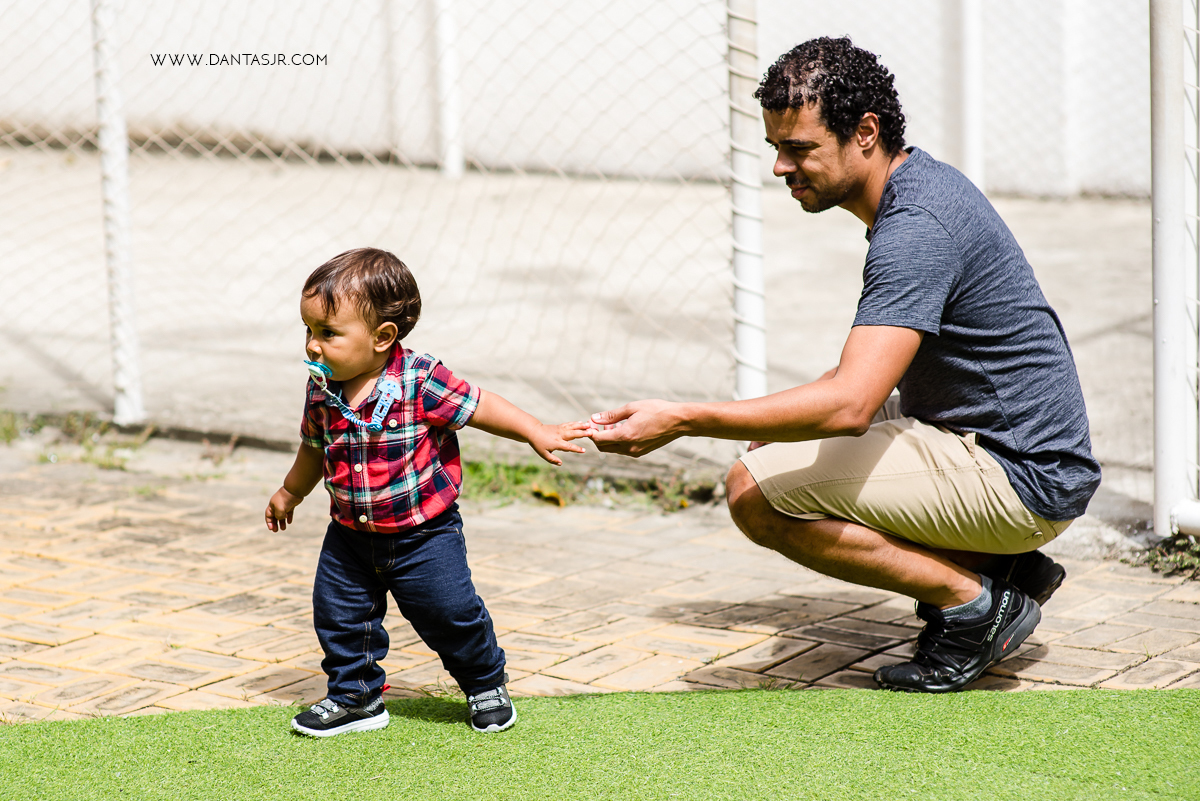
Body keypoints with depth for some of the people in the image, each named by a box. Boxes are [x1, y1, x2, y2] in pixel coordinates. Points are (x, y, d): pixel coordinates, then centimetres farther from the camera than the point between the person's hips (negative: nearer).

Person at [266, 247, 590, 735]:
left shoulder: (421, 382, -22)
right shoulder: (321, 393, -6)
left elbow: (477, 407, -13)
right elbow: (314, 447, 13)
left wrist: (536, 434, -15)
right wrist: (290, 493, 27)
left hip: (423, 534, -4)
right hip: (351, 536, 5)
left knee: (450, 614, 2)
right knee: (338, 617, 5)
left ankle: (487, 684, 29)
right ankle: (354, 699, 25)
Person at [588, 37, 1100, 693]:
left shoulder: (916, 226, -22)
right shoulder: (921, 184, 10)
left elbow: (849, 404, -32)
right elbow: (876, 368, 24)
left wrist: (681, 421, -32)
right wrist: (796, 414, 10)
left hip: (1020, 479, -10)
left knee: (757, 490, -17)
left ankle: (975, 601, -7)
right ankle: (1002, 567, 13)